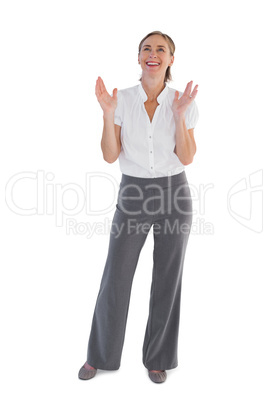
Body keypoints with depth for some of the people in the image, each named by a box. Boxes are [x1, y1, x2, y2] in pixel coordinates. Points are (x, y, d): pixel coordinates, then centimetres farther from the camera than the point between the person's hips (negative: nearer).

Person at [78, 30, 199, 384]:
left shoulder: (183, 102, 0)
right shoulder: (122, 100, 0)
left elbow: (187, 158, -6)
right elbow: (110, 156, -4)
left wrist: (179, 114, -16)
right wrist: (108, 114, -16)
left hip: (173, 194, 0)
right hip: (132, 195, 0)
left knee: (167, 280, 7)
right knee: (115, 278, 3)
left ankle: (158, 358, 28)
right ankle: (99, 356, 26)